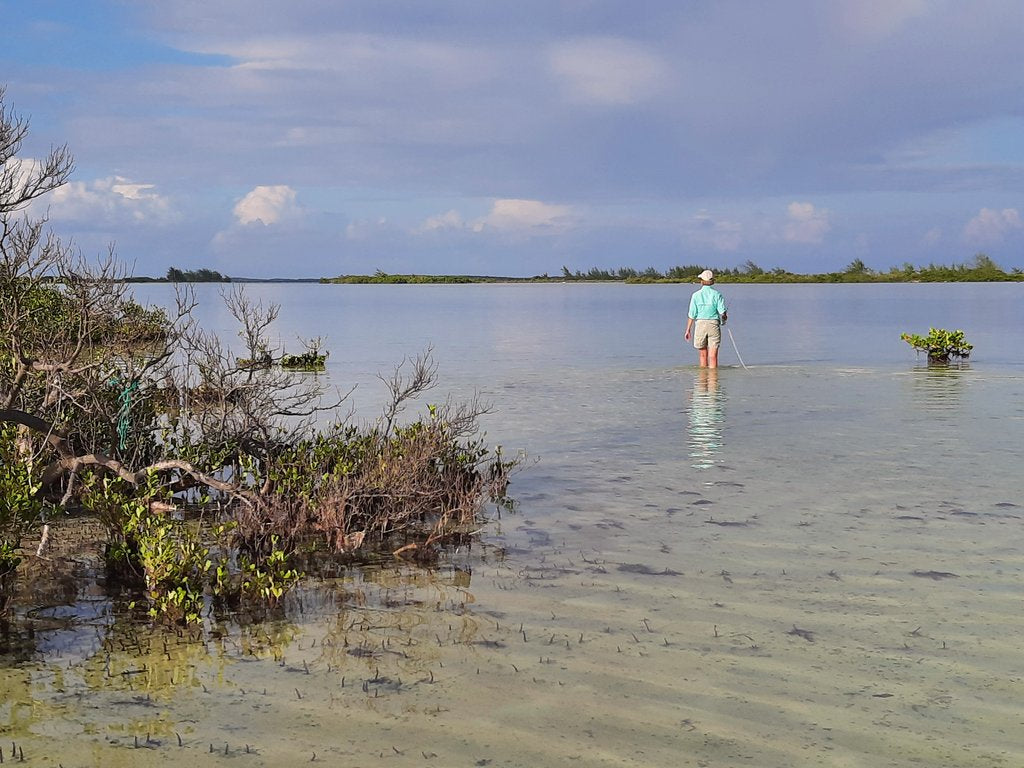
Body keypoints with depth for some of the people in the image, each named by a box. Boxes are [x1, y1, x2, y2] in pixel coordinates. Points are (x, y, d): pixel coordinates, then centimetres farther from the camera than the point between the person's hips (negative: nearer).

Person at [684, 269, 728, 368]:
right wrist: (725, 318, 16)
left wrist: (688, 330, 5)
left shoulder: (696, 295, -2)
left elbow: (691, 315, -3)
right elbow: (722, 312, -8)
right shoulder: (717, 294, -2)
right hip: (714, 324, -1)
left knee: (703, 355, 13)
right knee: (713, 356, -1)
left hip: (700, 324, 1)